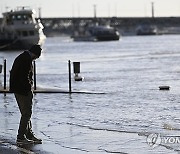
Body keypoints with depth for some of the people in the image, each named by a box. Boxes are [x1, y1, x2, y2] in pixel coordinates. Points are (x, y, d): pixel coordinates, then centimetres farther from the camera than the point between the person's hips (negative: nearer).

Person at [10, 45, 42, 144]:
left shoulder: (21, 57, 14)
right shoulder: (27, 60, -18)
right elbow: (24, 77, -24)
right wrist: (29, 89, -13)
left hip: (17, 89, 10)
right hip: (23, 90, -10)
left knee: (26, 113, 17)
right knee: (26, 113, -5)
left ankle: (29, 135, 24)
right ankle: (20, 137, -3)